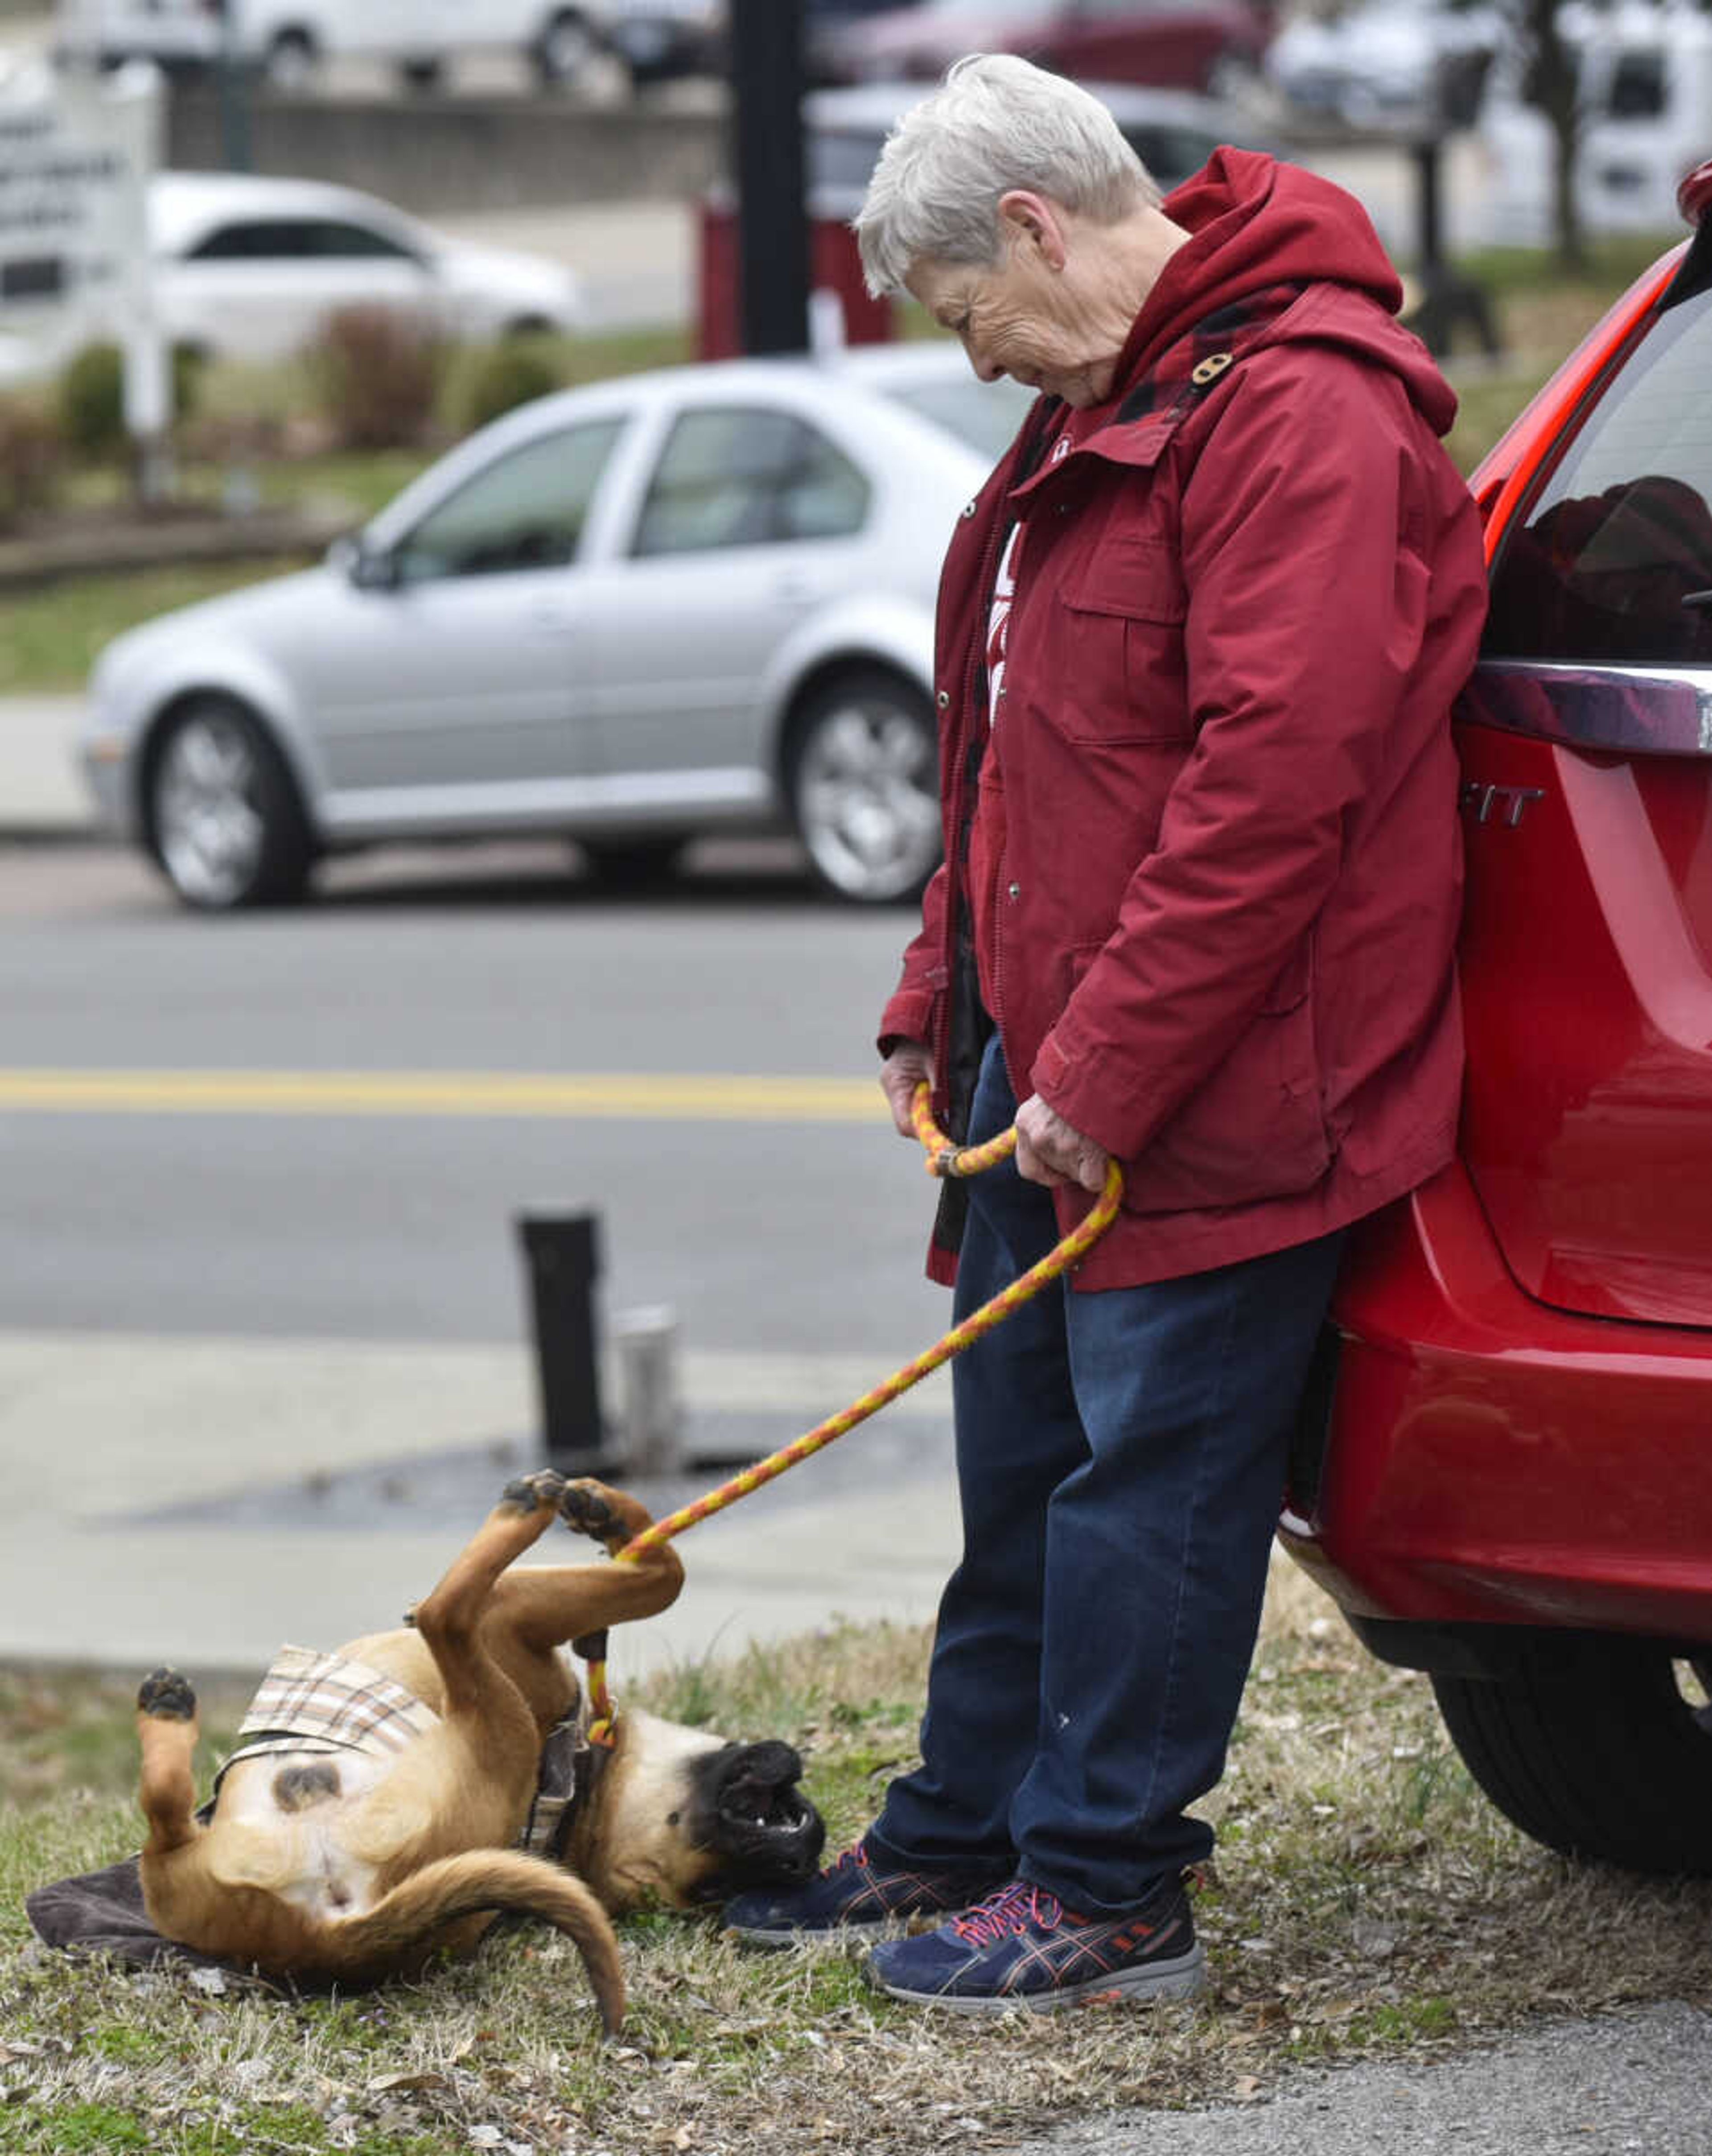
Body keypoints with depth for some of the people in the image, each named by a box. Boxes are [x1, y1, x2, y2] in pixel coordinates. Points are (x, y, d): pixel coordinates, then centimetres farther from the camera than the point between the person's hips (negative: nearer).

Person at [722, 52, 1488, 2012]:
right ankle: (961, 1834, 26)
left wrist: (1106, 1067, -23)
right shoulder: (1098, 415, 18)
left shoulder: (1297, 411, -17)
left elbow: (1277, 771, -25)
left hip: (1208, 1097, -10)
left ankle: (1104, 1888, 4)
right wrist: (944, 1002, 17)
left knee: (1150, 1475, -4)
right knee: (1024, 1468, 16)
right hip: (1053, 1067, 10)